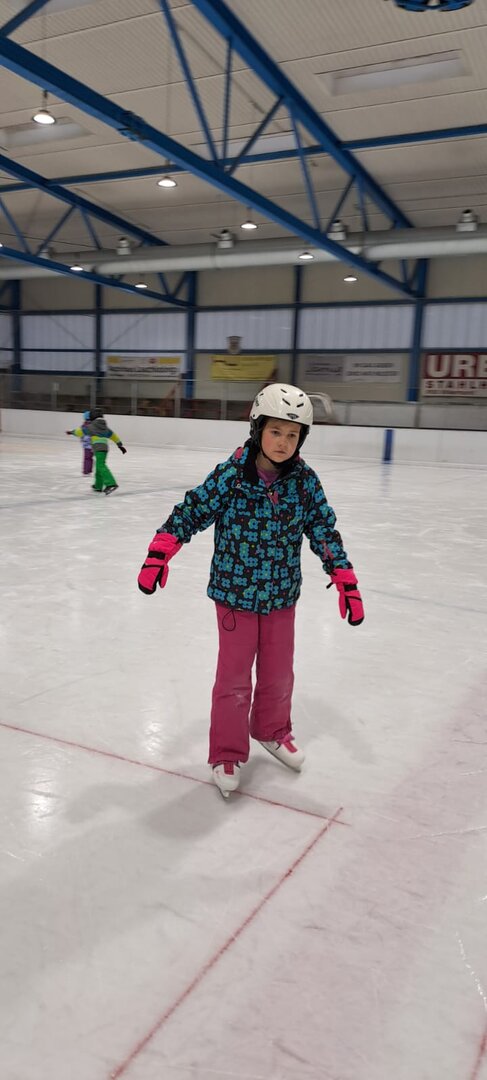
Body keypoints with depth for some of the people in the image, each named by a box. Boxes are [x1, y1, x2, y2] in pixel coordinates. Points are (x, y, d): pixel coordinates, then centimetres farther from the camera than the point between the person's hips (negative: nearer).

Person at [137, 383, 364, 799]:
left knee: (279, 673, 18)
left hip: (282, 596, 4)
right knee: (234, 678, 7)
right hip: (235, 593, -3)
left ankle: (272, 730, 45)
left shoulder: (304, 480, -7)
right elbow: (191, 512, -11)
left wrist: (346, 581, -6)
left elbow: (325, 530, -1)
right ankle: (227, 754, 25)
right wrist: (159, 554, -20)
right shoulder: (231, 475, -16)